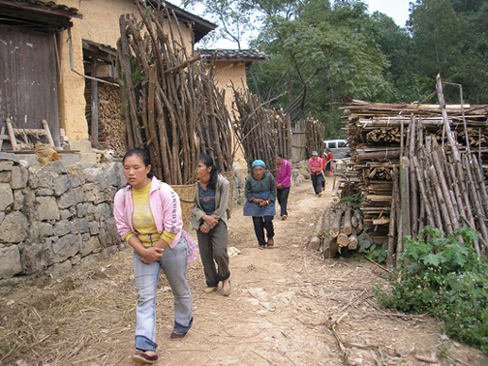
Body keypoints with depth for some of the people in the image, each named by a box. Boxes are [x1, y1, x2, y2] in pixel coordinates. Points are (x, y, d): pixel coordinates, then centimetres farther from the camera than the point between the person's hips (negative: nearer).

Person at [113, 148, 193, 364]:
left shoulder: (164, 192, -20)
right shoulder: (121, 197, -7)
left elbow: (172, 227, -19)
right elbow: (124, 229, -2)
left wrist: (155, 251, -16)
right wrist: (143, 251, -14)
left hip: (170, 248, -2)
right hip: (142, 250, 3)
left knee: (180, 290, 16)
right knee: (145, 297, -5)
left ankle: (183, 324, 42)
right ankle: (146, 347, -5)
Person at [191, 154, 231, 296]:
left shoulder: (222, 183, -15)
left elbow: (221, 208, -10)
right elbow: (193, 206, -2)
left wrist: (209, 225, -9)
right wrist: (205, 217, -18)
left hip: (218, 220, -3)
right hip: (201, 221, 3)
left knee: (219, 252, -14)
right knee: (205, 254, 5)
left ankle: (225, 279, 14)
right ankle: (212, 283, 25)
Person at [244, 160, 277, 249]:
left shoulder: (269, 177, -14)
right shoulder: (249, 179, -16)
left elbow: (273, 191, -2)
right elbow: (247, 193, -1)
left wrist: (267, 201, -14)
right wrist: (255, 200, -16)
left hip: (268, 201, 0)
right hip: (255, 202, 1)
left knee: (268, 220, -13)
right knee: (257, 223, -2)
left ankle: (270, 238, 17)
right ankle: (261, 243, 16)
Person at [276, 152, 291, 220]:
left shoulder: (287, 164, -14)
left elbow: (289, 175, -9)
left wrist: (282, 184, -14)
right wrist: (277, 184, -11)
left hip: (286, 185, -2)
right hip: (277, 186, 2)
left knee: (283, 198, -14)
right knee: (279, 199, 7)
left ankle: (283, 214, -21)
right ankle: (284, 212, 24)